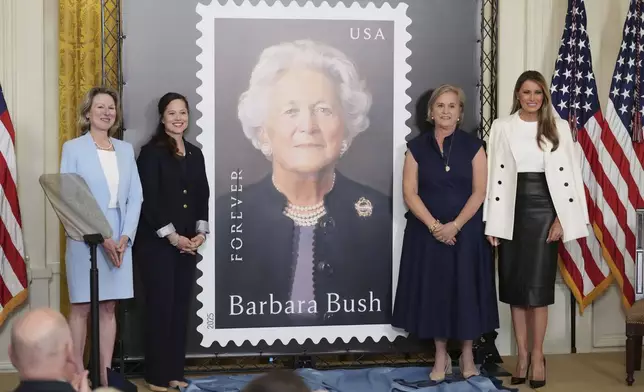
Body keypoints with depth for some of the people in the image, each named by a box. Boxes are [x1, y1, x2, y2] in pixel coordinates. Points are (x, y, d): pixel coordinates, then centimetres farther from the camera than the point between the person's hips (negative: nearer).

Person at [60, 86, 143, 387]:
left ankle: (105, 374, 12)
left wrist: (125, 236, -7)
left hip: (120, 240, 4)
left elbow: (135, 197, 7)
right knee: (81, 307, 0)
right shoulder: (73, 148, -1)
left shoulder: (126, 150, 12)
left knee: (108, 308, 7)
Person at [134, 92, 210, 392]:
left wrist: (200, 232, -2)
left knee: (181, 305, 8)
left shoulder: (195, 154, 13)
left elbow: (202, 196, 12)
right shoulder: (151, 152, -6)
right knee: (160, 305, -3)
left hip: (188, 242, 6)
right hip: (156, 242, -6)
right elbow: (149, 200, -12)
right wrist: (172, 236, -15)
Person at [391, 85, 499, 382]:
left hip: (466, 232, -1)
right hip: (427, 232, 1)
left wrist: (456, 225, -15)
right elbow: (409, 192, -3)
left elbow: (479, 192, -4)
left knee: (465, 290, 2)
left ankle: (467, 354, 17)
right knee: (433, 290, 4)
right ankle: (441, 357, 15)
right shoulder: (417, 146, 2)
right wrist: (433, 225, -14)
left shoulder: (472, 146, 1)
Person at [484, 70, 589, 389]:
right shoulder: (502, 127, 4)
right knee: (514, 285, 5)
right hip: (512, 211, 1)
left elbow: (569, 174, 1)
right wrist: (493, 223, -3)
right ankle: (522, 354, 18)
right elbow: (495, 175, 1)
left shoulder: (559, 128, 3)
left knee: (538, 285, -2)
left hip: (544, 210, -1)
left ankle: (537, 355, 13)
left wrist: (562, 218, -6)